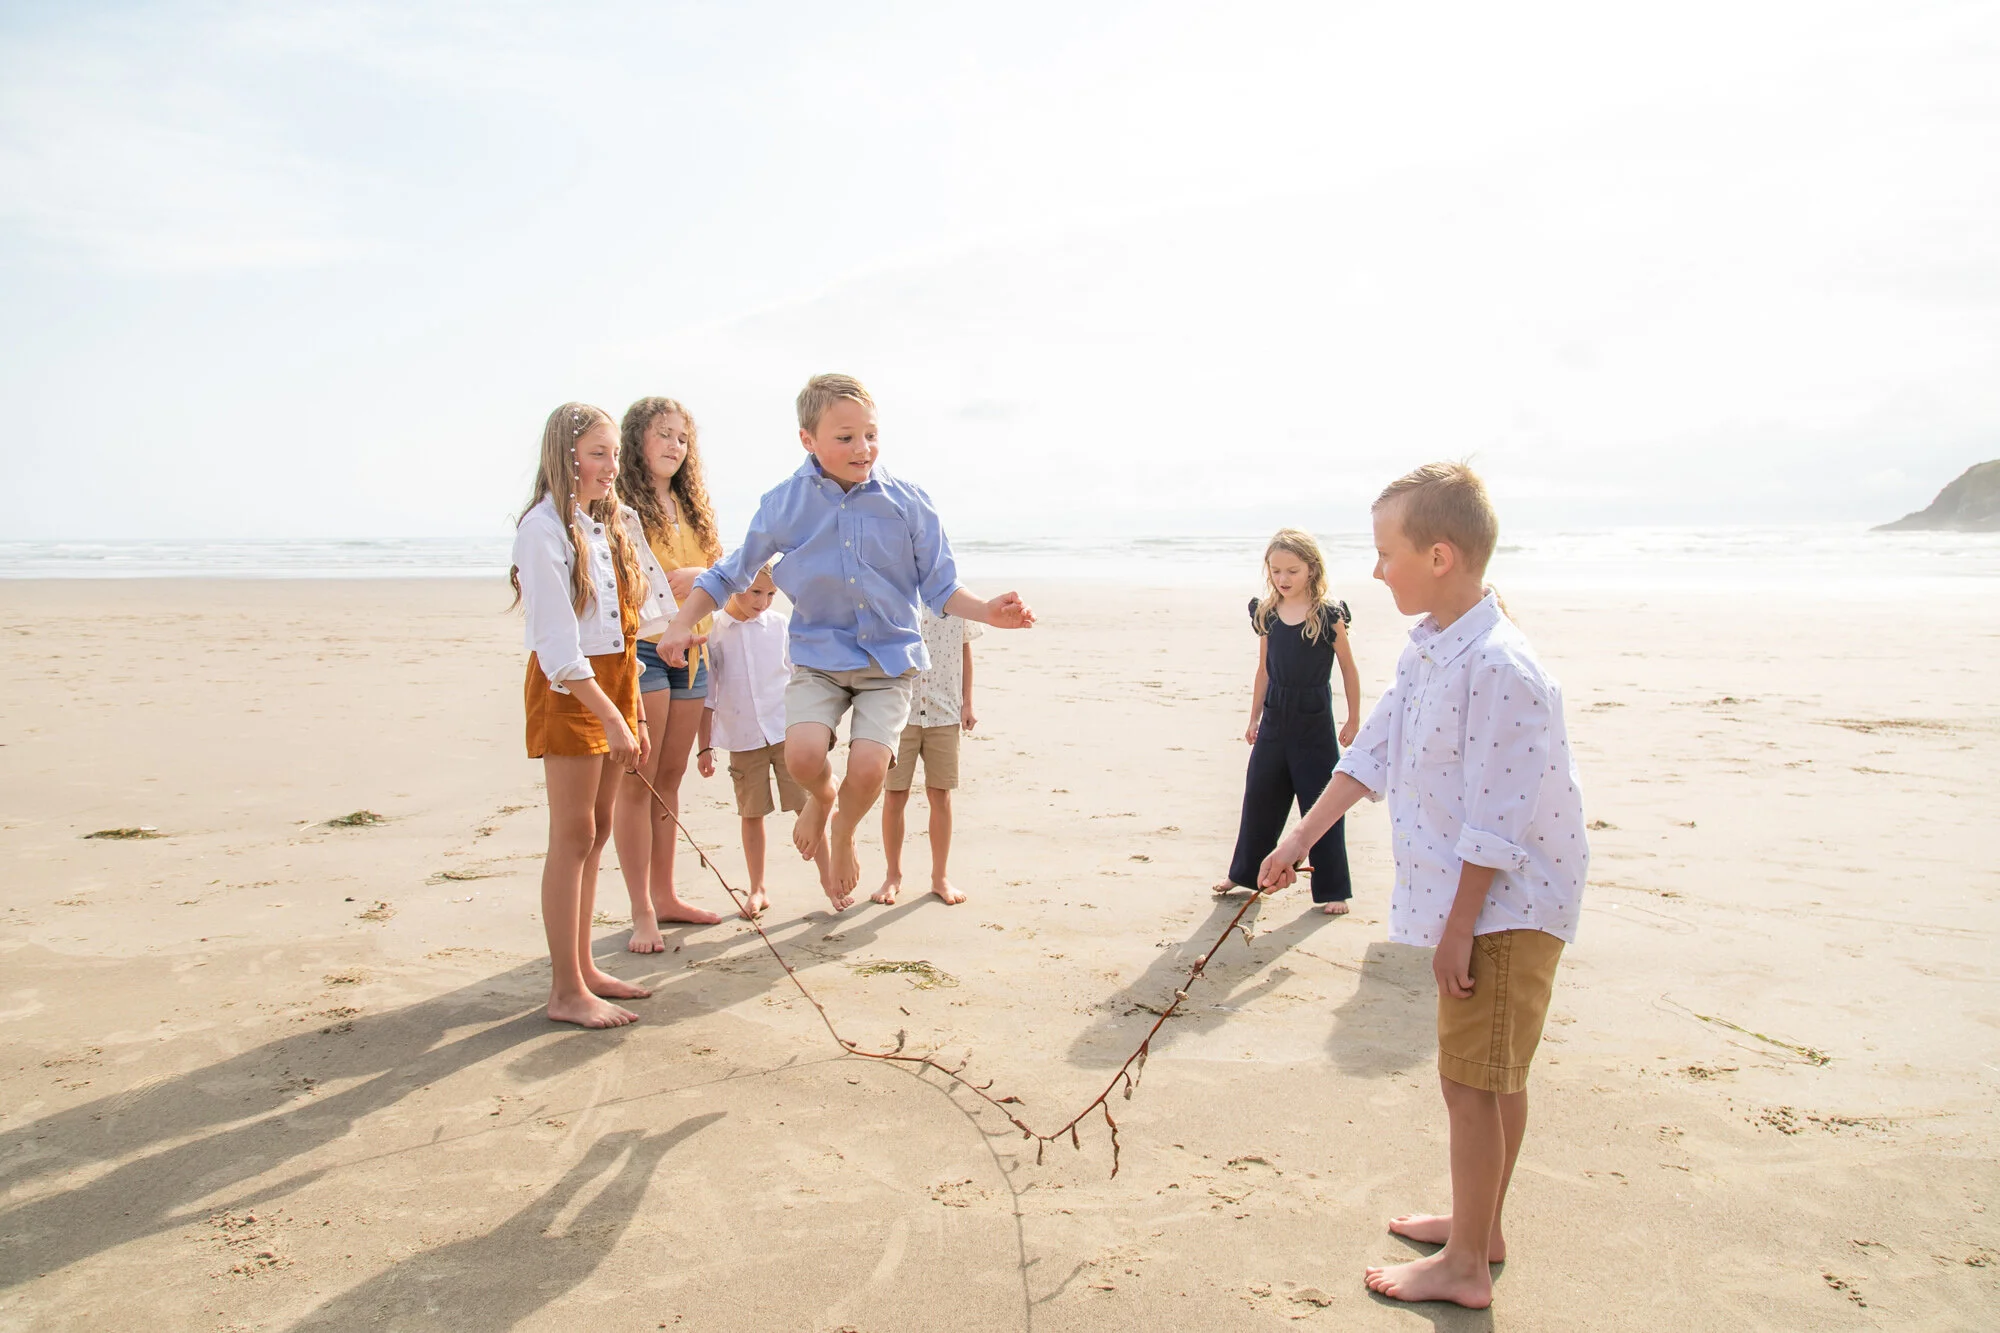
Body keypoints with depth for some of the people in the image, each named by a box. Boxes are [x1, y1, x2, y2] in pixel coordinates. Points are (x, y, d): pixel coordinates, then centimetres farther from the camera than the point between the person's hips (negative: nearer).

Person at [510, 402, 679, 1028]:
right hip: (568, 688, -8)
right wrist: (609, 715, -24)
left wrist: (635, 711, 13)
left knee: (595, 832, 11)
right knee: (573, 835, -6)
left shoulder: (613, 524, 14)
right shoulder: (544, 529, -12)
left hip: (614, 682, 8)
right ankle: (566, 992, 0)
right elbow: (557, 642, -19)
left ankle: (581, 968, 20)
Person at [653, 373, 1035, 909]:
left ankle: (844, 830, 19)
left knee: (868, 766, -20)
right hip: (818, 655, 0)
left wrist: (986, 611, -17)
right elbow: (730, 574, 9)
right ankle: (821, 798, 18)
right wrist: (683, 623, -3)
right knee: (803, 753, -24)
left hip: (889, 658, 0)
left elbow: (940, 588, 1)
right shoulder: (784, 503, -2)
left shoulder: (907, 502, -4)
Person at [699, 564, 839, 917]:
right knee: (751, 814, 8)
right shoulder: (713, 632, -1)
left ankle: (827, 876, 13)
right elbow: (707, 695, 4)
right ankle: (757, 889, 20)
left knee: (806, 805, -1)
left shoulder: (780, 626, 1)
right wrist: (705, 747, 4)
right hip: (742, 738, 0)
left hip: (787, 732, 0)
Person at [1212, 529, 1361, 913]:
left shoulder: (1328, 615, -10)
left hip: (1314, 723, -4)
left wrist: (1353, 720, 2)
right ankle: (1244, 873, 31)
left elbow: (1349, 669, -2)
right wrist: (1254, 719, 14)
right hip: (1275, 721, 4)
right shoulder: (1267, 614, 2)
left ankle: (1332, 889, 14)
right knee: (1259, 798, 14)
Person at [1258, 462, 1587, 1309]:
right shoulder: (1427, 649, 5)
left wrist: (1457, 931, -19)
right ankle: (1480, 1224, 37)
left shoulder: (1499, 667, -26)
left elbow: (1497, 825, -24)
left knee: (1471, 1078, 1)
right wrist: (1299, 840, 13)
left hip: (1507, 904, -9)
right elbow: (1371, 753, 12)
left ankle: (1463, 1268, 17)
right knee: (1494, 1077, 21)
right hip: (1477, 899, 9)